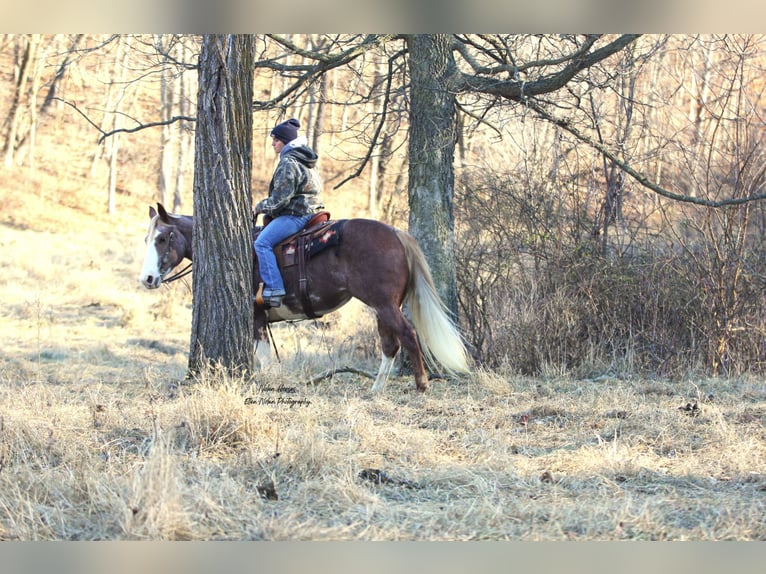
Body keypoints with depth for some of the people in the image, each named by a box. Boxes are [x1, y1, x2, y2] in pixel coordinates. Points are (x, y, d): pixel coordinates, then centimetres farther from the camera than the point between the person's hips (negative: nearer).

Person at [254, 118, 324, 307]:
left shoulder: (288, 163, -15)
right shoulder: (306, 160, 18)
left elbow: (280, 198, -19)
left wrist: (259, 207, -2)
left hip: (295, 215, -11)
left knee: (262, 242, -19)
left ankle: (274, 290, -27)